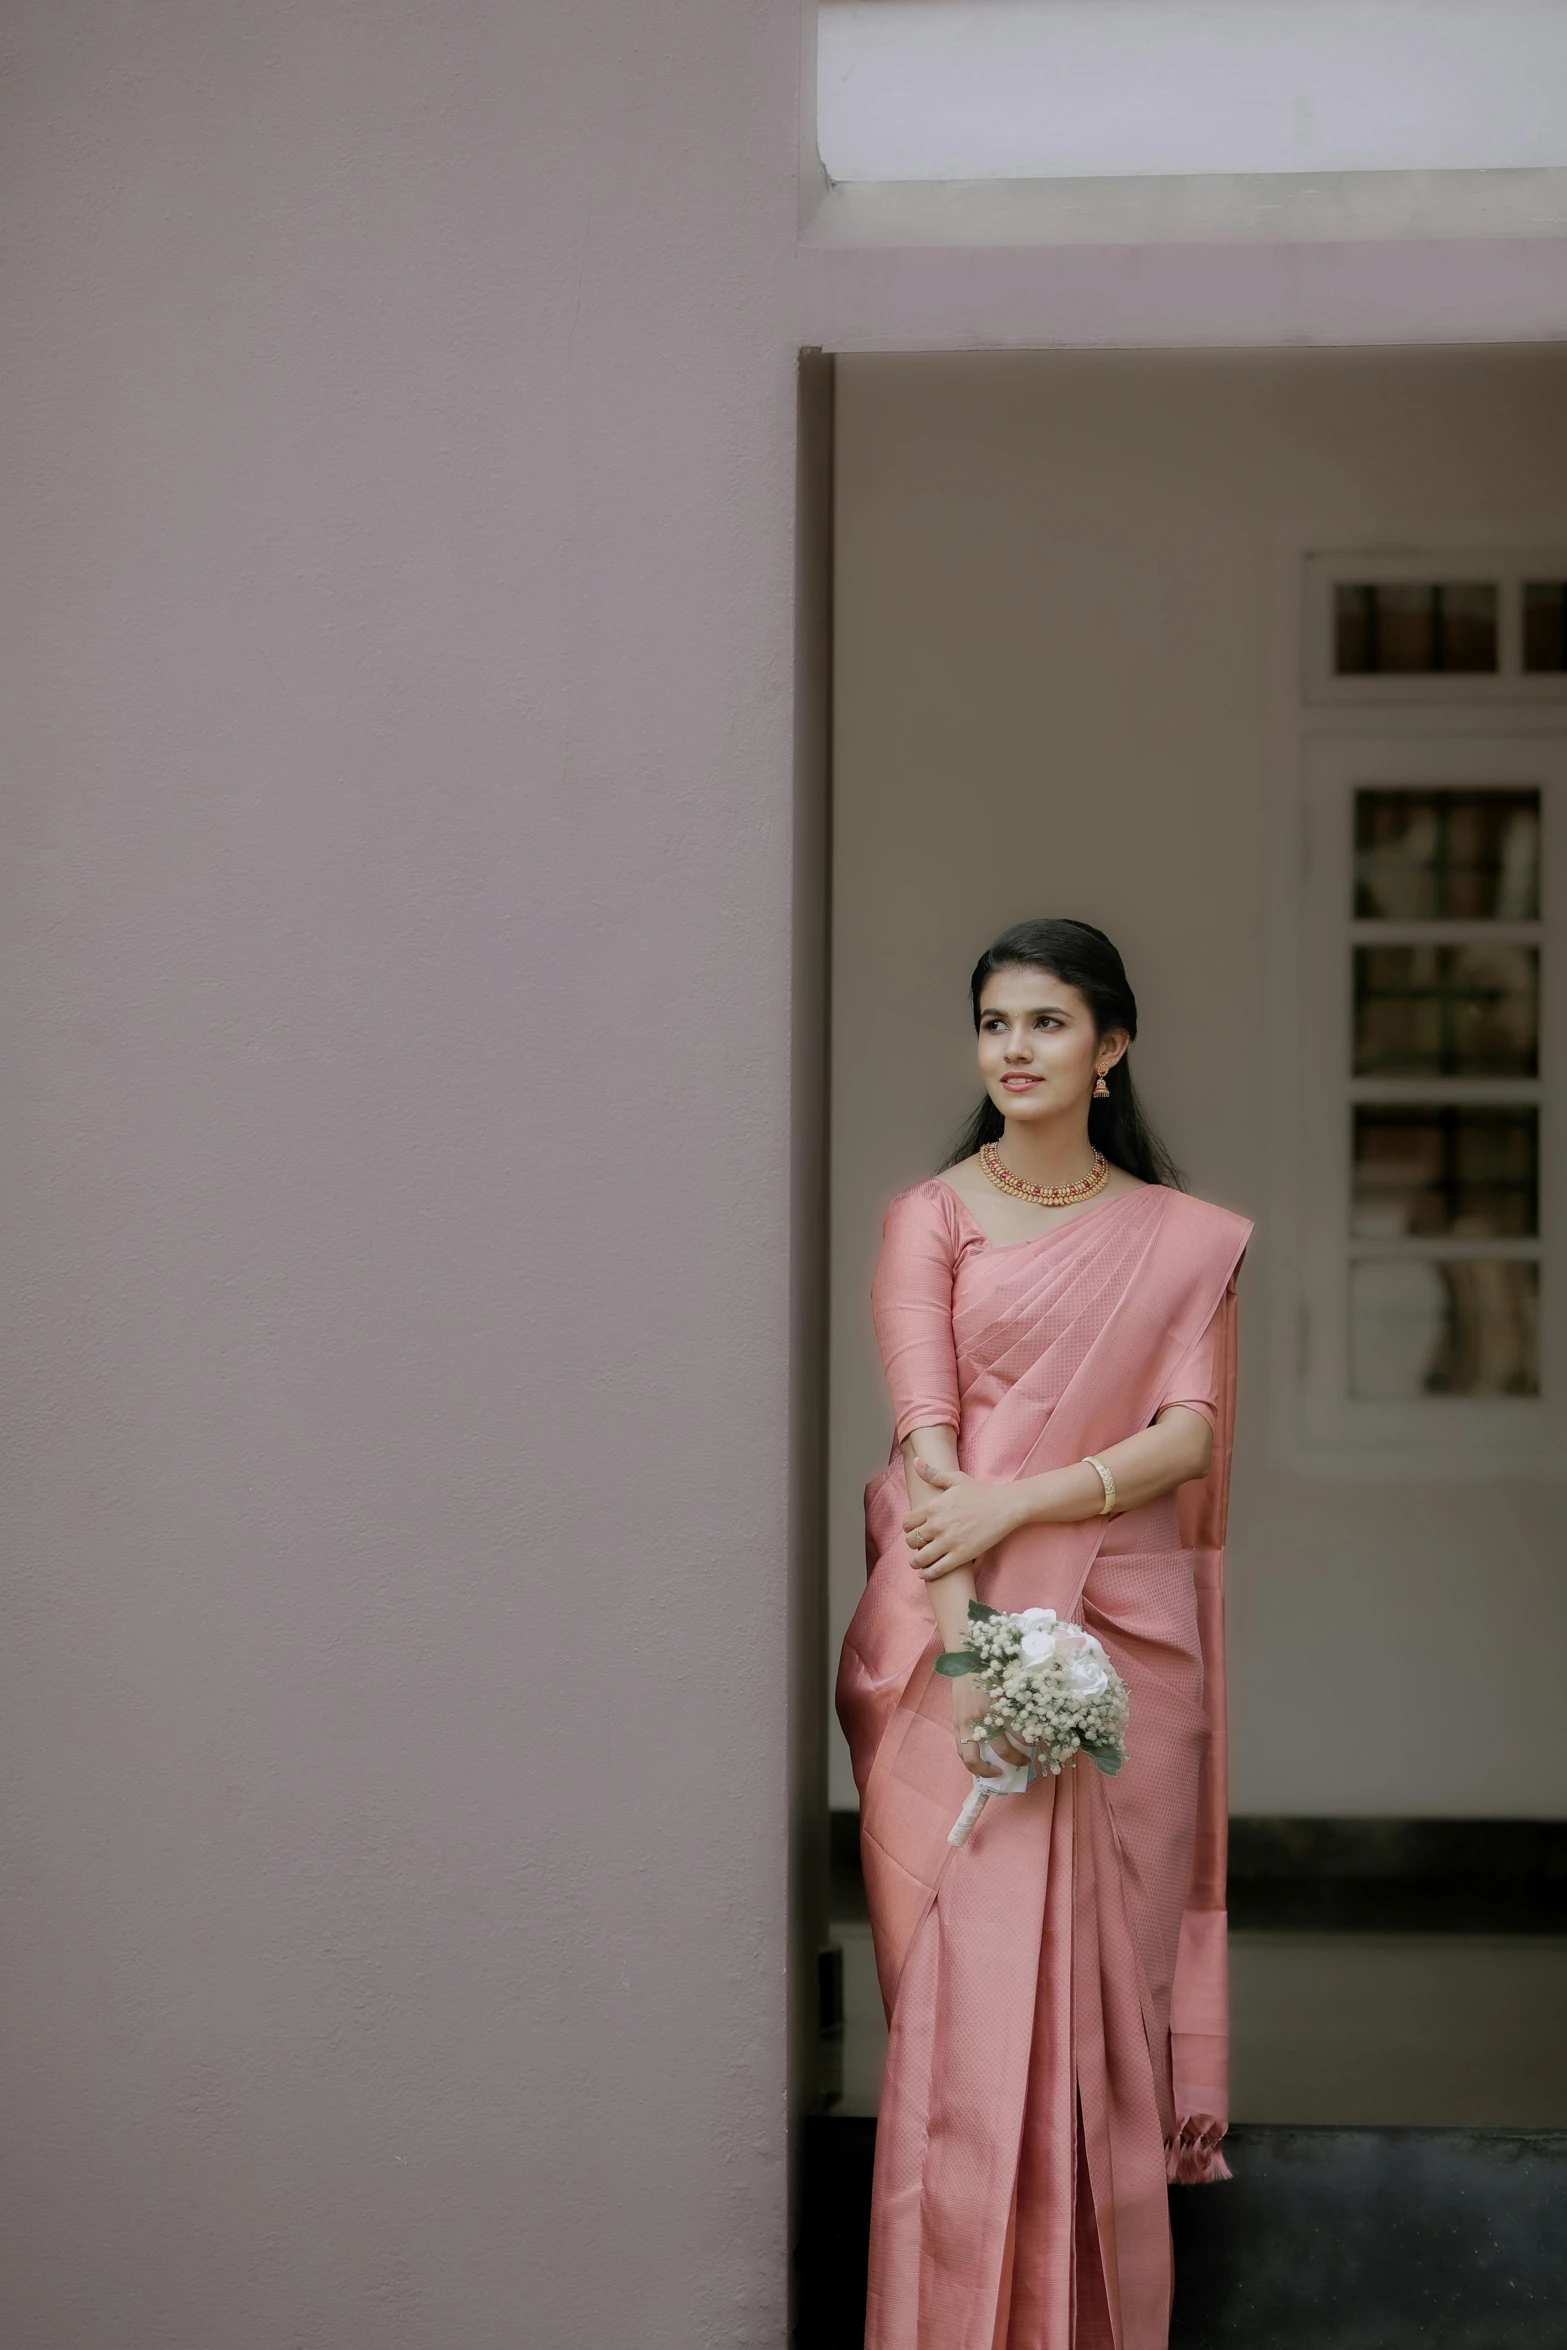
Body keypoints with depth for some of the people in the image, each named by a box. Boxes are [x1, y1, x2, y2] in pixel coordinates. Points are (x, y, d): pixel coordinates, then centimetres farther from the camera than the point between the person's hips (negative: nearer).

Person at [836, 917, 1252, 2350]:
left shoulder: (1185, 1239, 10)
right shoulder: (932, 1219, 5)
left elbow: (1188, 1439, 0)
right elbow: (926, 1443, -5)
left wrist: (1020, 1501, -15)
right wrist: (967, 1644, -17)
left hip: (1129, 1632, 2)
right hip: (968, 1629, -1)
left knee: (1107, 1985, 3)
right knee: (968, 1987, -6)